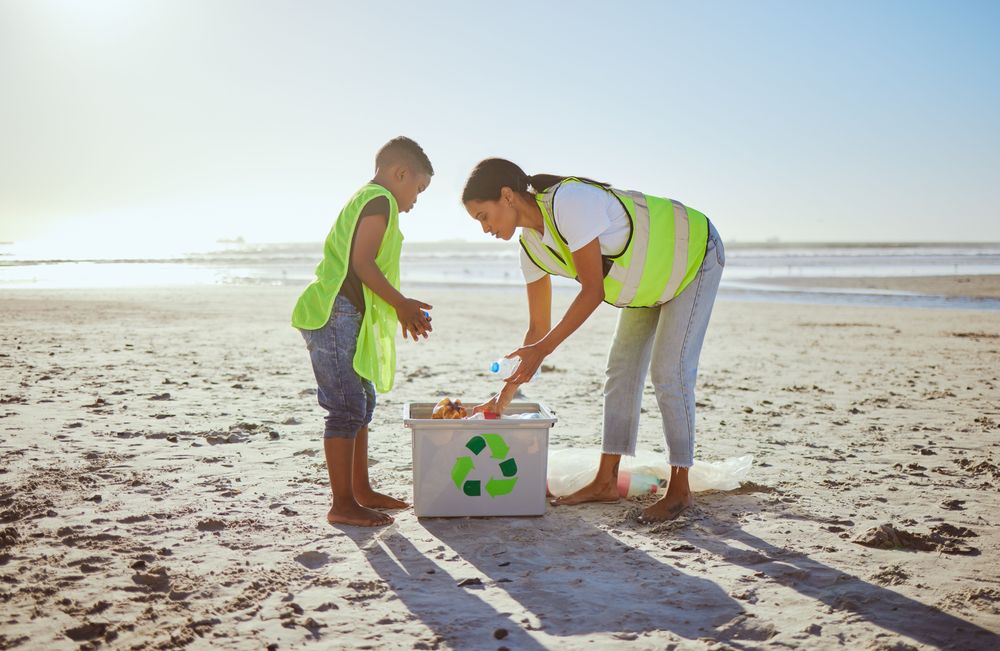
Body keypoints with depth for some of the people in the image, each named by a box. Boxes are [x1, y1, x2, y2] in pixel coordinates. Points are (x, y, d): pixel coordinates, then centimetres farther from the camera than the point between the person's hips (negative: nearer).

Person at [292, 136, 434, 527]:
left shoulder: (365, 200, 24)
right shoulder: (380, 200, -8)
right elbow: (362, 263, -18)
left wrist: (400, 309, 18)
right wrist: (402, 304, -11)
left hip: (343, 317, 11)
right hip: (336, 316, -11)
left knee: (362, 402, 17)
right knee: (348, 408, -9)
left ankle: (361, 490, 26)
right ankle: (343, 505, -3)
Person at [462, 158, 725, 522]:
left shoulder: (570, 202, -34)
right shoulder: (531, 247, -7)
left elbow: (593, 291, -33)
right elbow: (539, 327, -2)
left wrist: (542, 349, -34)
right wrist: (504, 396, -3)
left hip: (695, 254, -8)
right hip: (653, 280, 8)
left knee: (669, 373, -12)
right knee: (622, 368, 4)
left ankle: (679, 490, -2)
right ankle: (606, 482, 11)